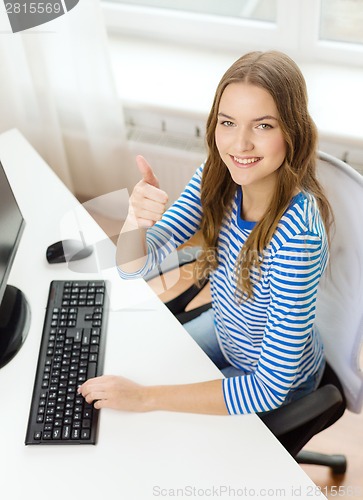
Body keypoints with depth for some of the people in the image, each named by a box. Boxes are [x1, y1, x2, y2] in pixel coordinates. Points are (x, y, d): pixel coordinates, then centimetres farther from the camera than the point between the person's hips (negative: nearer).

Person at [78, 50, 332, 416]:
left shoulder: (296, 233, -38)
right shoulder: (217, 179, -18)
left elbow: (271, 387, -32)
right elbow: (132, 268, -15)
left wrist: (146, 398, -32)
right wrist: (136, 218, -38)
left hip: (282, 381, -5)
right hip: (223, 331, 5)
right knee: (136, 367, 15)